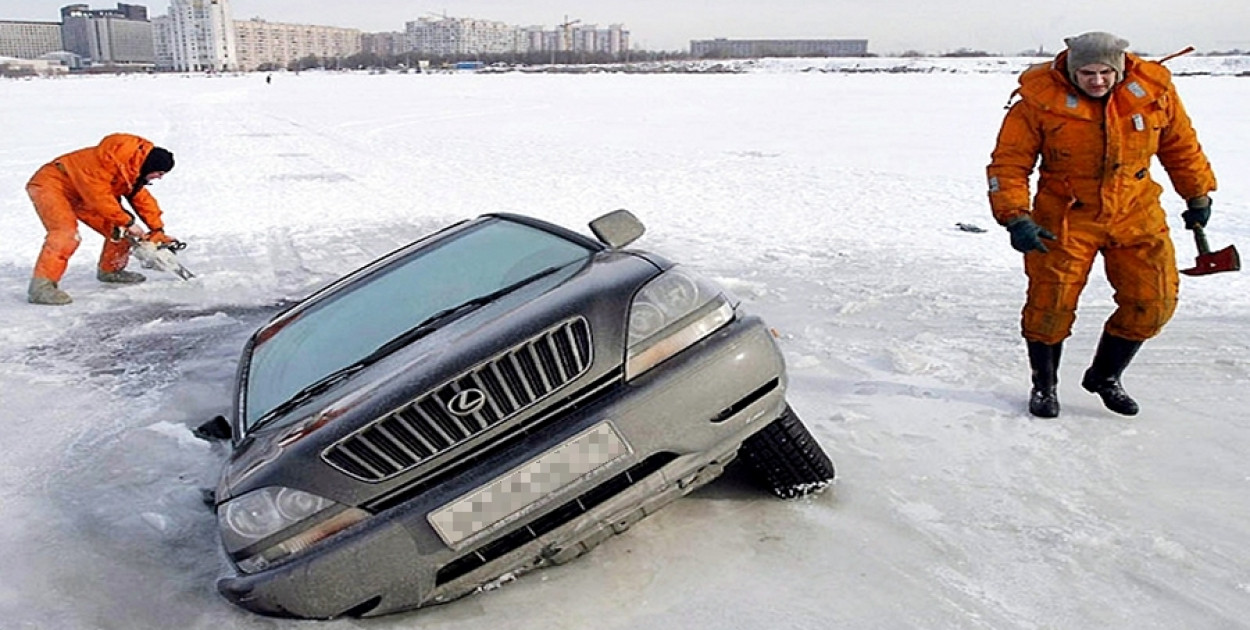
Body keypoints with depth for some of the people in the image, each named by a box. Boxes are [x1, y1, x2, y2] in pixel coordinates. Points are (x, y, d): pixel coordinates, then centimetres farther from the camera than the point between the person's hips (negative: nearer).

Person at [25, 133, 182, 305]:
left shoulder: (137, 169, -1)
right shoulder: (113, 158, -31)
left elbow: (142, 197, 11)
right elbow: (98, 195, -29)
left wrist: (157, 230, 8)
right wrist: (128, 222, -23)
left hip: (81, 194, 9)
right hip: (51, 184, -9)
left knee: (117, 229, 8)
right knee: (67, 233, -29)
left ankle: (109, 270, 28)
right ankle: (40, 286, -30)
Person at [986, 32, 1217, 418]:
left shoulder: (1154, 90, -6)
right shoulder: (1040, 100, -15)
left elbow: (1181, 146, 10)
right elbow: (1009, 163, -13)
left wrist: (1198, 196, 17)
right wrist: (1016, 219, -23)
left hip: (1136, 214, 3)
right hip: (1066, 217, -3)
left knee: (1154, 302, 2)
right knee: (1051, 303, -4)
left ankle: (1104, 377, 25)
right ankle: (1044, 385, 20)